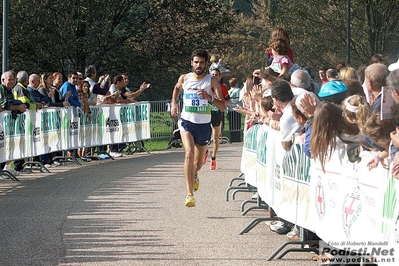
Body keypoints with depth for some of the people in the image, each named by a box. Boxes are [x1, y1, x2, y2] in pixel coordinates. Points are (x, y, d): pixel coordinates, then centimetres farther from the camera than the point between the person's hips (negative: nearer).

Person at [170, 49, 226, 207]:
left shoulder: (212, 81, -8)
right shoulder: (184, 78, 0)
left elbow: (223, 107, -14)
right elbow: (177, 88, 27)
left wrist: (210, 98, -30)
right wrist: (174, 103, 12)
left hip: (204, 125, 1)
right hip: (187, 122, -1)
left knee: (198, 162, 16)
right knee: (189, 154, -26)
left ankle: (194, 175, 55)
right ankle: (190, 194, -29)